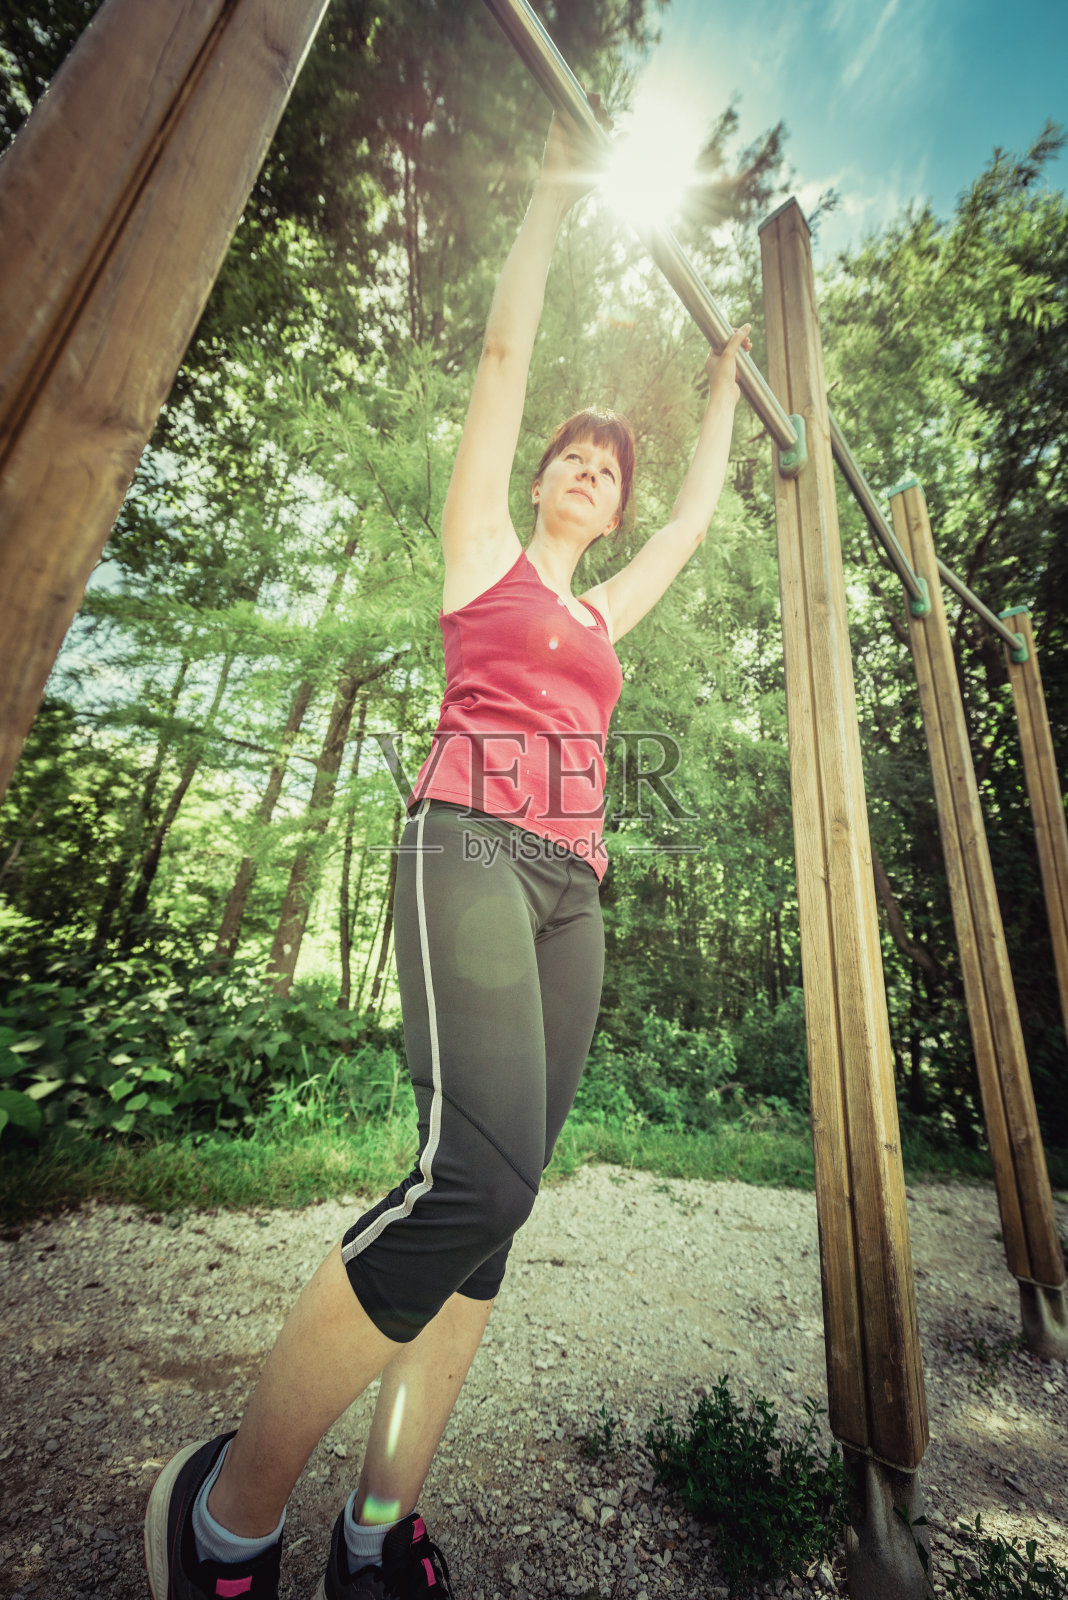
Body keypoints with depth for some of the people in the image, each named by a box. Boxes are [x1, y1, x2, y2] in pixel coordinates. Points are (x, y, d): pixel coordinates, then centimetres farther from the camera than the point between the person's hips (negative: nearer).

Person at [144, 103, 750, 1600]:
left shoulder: (606, 609, 30)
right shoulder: (485, 548, 19)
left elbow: (702, 509, 43)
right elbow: (503, 354, 22)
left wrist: (722, 390, 56)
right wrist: (555, 195, 36)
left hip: (573, 886, 7)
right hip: (474, 843, -6)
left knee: (497, 1194, 1)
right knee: (477, 1172, -21)